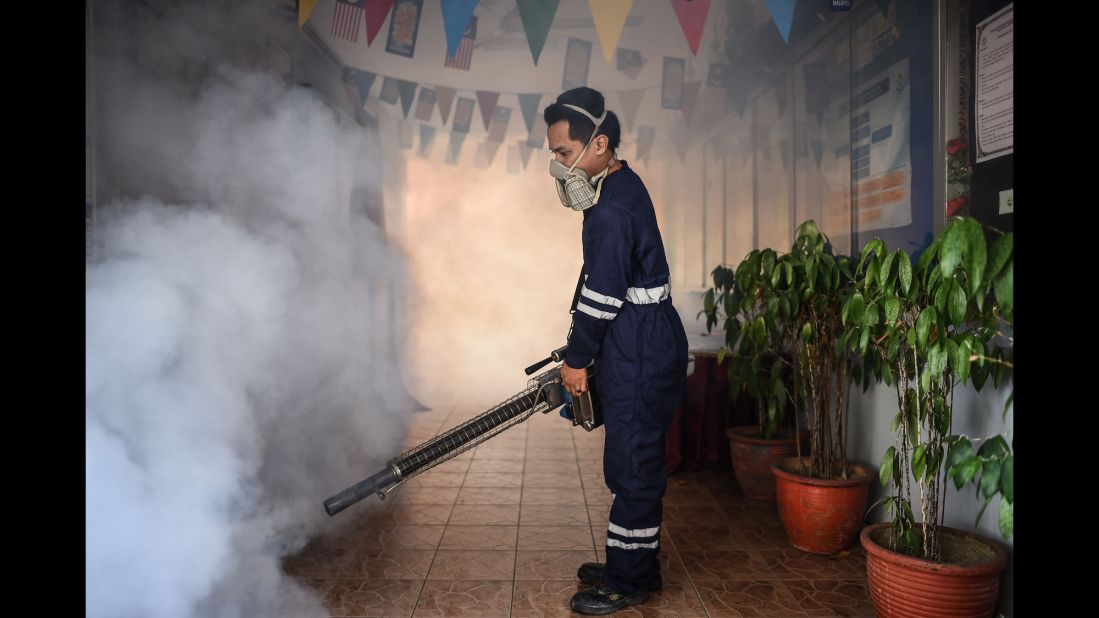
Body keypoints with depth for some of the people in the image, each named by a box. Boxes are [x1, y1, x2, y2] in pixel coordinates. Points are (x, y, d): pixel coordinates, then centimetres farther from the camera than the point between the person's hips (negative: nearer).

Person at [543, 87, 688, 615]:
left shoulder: (613, 208, -21)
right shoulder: (620, 188, 13)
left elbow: (602, 295, -19)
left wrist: (577, 359, -6)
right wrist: (584, 351, 19)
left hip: (641, 358, -11)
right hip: (640, 350, 11)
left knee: (632, 469, 1)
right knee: (632, 466, 18)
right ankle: (629, 565, 33)